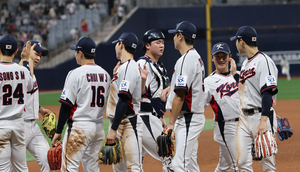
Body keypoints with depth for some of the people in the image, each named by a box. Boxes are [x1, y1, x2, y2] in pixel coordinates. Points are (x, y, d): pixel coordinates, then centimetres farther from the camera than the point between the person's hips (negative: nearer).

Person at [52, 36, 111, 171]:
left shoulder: (76, 74, -11)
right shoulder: (105, 74, 10)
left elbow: (66, 105, -12)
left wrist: (58, 131, -7)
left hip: (80, 126, -7)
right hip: (99, 127, 7)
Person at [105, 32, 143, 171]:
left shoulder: (129, 67, -14)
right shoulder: (121, 67, 17)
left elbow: (124, 100, -22)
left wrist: (113, 129, -25)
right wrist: (115, 74, 16)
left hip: (128, 122, -11)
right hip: (117, 123, 11)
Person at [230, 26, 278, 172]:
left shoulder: (263, 61, -11)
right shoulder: (245, 63, 18)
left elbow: (268, 92, -21)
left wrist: (263, 121, -28)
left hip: (261, 116, -9)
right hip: (245, 117, 9)